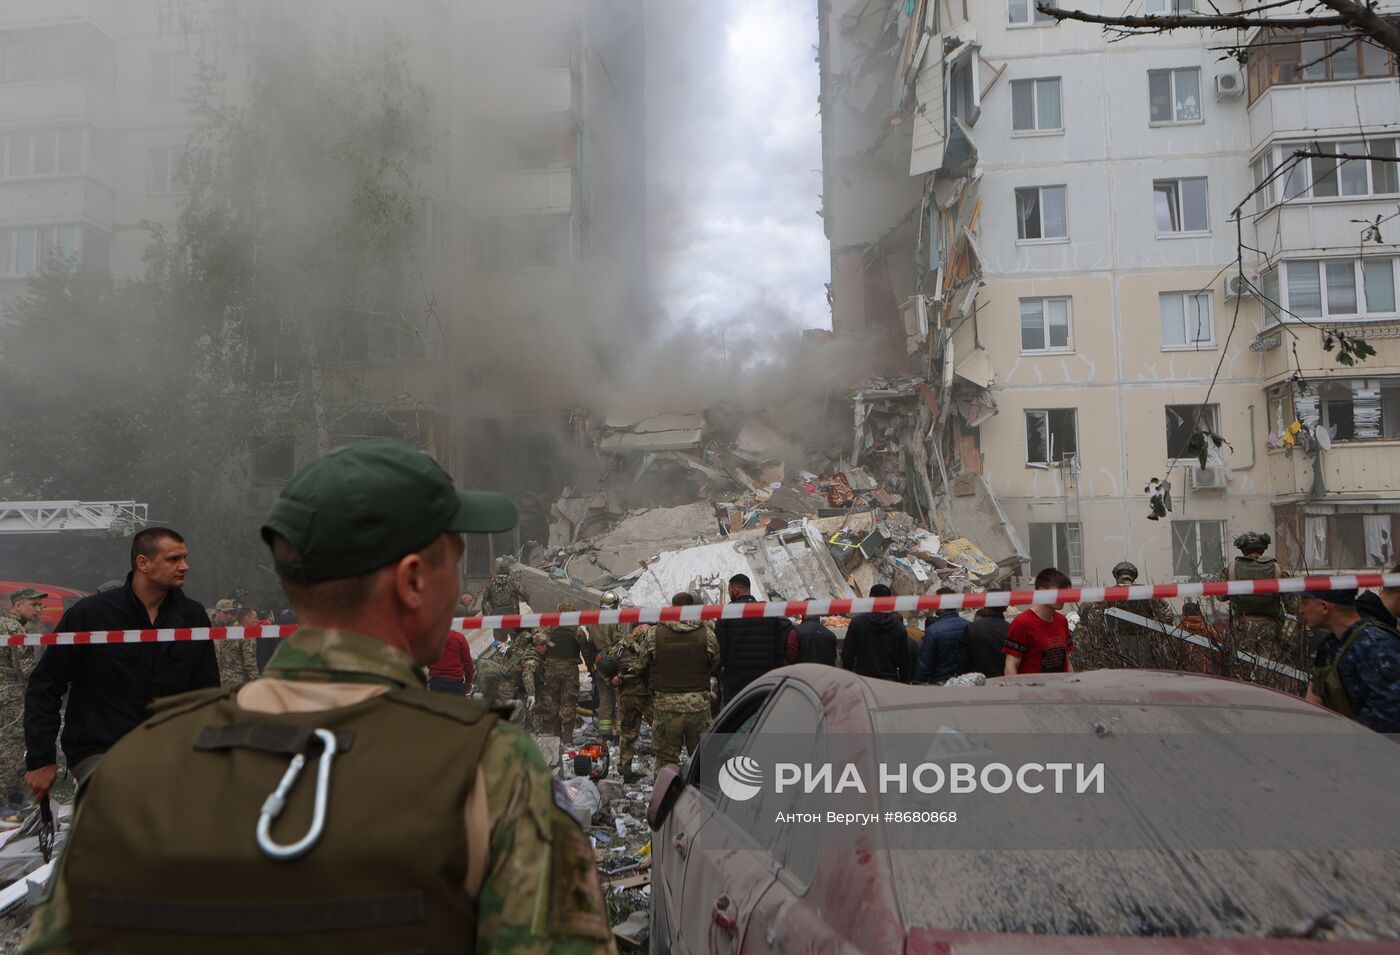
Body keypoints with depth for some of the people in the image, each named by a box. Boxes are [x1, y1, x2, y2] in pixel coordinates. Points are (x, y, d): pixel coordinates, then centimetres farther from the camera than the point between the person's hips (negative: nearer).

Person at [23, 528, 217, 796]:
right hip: (98, 752, -4)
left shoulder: (193, 617, 4)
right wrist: (41, 760, -2)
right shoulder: (89, 615, -4)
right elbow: (44, 687, 2)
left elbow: (208, 693, 11)